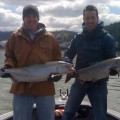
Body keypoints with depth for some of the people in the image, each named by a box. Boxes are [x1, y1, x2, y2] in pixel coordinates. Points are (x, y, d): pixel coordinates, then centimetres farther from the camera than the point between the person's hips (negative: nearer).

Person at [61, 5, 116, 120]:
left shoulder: (107, 38, -8)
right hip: (79, 81, 3)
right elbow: (67, 54, 7)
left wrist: (112, 69, -33)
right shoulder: (78, 38, 3)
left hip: (98, 84, -3)